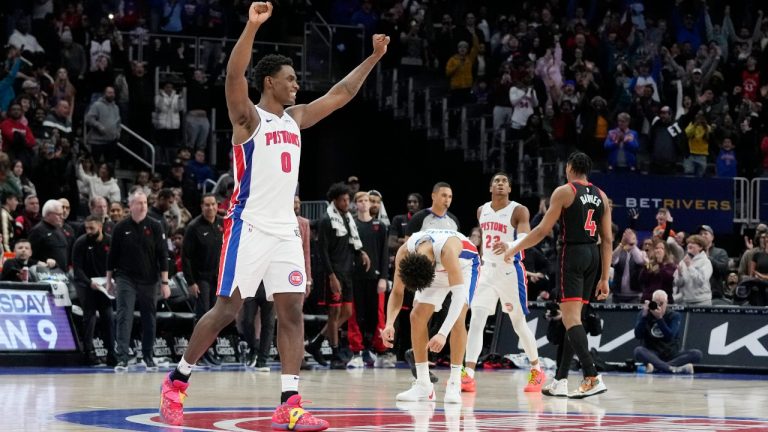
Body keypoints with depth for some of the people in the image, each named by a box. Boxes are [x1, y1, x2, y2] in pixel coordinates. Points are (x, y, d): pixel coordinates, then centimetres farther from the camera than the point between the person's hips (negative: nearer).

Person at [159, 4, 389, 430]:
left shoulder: (295, 118, 16)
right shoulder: (248, 116, -5)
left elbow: (340, 94, 23)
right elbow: (233, 77, -24)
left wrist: (373, 57, 21)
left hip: (285, 229, 7)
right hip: (249, 227, -7)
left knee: (292, 311, -2)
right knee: (226, 308, -5)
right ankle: (176, 381, 11)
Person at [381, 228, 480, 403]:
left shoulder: (447, 249, -46)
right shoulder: (404, 253, -31)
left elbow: (459, 294, -47)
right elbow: (397, 292, -18)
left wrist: (443, 334, -56)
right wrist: (389, 324, -36)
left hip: (464, 265, -4)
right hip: (437, 270, 5)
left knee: (457, 319, -23)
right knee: (417, 316, -9)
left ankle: (454, 385, -17)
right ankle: (423, 385, -1)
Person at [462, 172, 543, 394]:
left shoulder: (519, 211, -10)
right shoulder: (482, 210, 9)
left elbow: (525, 239, -24)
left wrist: (509, 246, -45)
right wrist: (477, 264, 21)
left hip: (510, 271, -4)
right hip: (487, 270, 5)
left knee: (519, 324, 5)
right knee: (476, 320, -10)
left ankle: (537, 371, 24)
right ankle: (468, 375, -17)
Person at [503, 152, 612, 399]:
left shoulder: (564, 192, -5)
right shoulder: (601, 196, 12)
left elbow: (542, 230, -7)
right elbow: (608, 239, 10)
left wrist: (514, 249, 5)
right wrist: (604, 278, 13)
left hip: (572, 253, -7)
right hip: (593, 255, 7)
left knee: (571, 317, -11)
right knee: (573, 316, 14)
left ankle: (592, 377, -25)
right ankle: (560, 381, 17)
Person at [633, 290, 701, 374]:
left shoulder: (675, 316, 0)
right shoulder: (644, 314, 2)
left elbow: (669, 337, -17)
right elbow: (638, 335, -12)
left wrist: (659, 318, -26)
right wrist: (644, 315, -21)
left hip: (671, 355, 1)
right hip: (652, 355, -1)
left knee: (696, 354, -24)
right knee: (638, 350, -33)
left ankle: (656, 367, -37)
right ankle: (673, 369, -45)